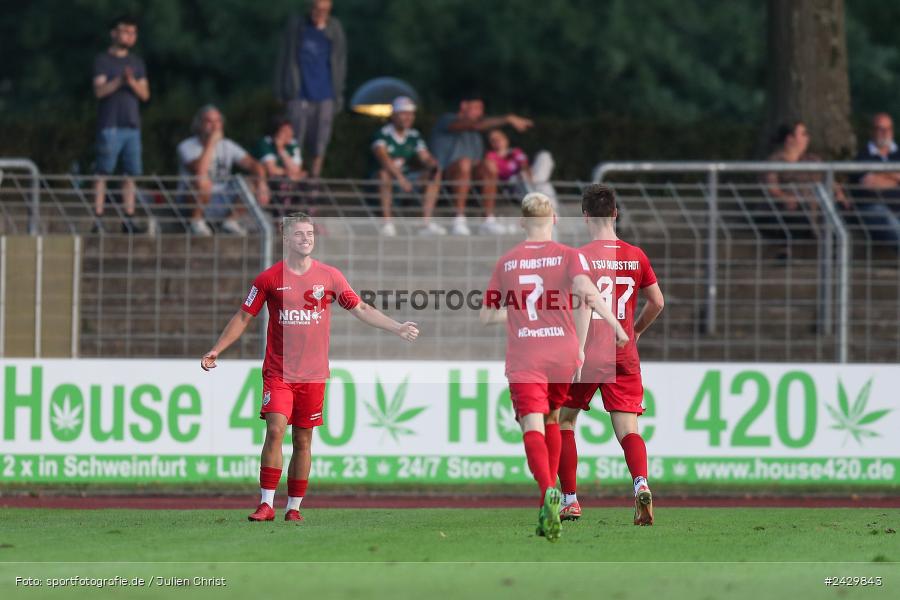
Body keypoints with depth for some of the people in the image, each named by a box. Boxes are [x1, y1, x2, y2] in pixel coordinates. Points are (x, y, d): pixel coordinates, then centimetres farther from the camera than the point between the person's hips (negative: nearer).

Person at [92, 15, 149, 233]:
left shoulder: (137, 62, 17)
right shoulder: (102, 60, 2)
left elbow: (145, 94, 10)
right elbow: (99, 90, -8)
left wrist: (132, 83, -10)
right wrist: (119, 81, -22)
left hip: (132, 125, 5)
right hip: (109, 125, -5)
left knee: (131, 174, 2)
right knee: (103, 173, -7)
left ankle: (129, 219, 5)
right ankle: (97, 218, -8)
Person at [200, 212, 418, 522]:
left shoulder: (330, 276, 5)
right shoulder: (269, 278, 0)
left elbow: (360, 309, 11)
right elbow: (243, 317, 6)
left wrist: (398, 328, 5)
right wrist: (215, 350, 1)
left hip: (313, 374, 2)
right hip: (278, 372, -2)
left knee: (303, 441, 4)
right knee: (275, 429, -16)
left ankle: (294, 507, 12)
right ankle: (266, 505, -14)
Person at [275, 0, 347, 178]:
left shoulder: (335, 30, 4)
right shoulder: (296, 25, 2)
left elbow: (340, 63, 11)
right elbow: (285, 57, 8)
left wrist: (338, 95, 8)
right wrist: (281, 89, 6)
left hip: (325, 95, 1)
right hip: (300, 95, -1)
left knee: (320, 142, 3)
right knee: (295, 138, -6)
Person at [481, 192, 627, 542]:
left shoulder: (506, 262, 8)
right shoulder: (568, 256, 2)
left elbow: (487, 316, 13)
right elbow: (585, 289, -18)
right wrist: (615, 325, -13)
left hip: (523, 361, -1)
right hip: (563, 356, 1)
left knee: (533, 426, -14)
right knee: (552, 418, 24)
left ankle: (548, 491, -41)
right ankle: (551, 495, 26)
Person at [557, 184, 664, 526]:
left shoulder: (581, 257, -8)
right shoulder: (636, 256, 6)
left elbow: (584, 305, -19)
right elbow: (657, 302, 13)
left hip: (588, 355, -3)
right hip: (624, 356, 3)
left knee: (563, 421, 14)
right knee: (627, 428, -1)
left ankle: (569, 500, 14)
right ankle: (641, 483, -29)